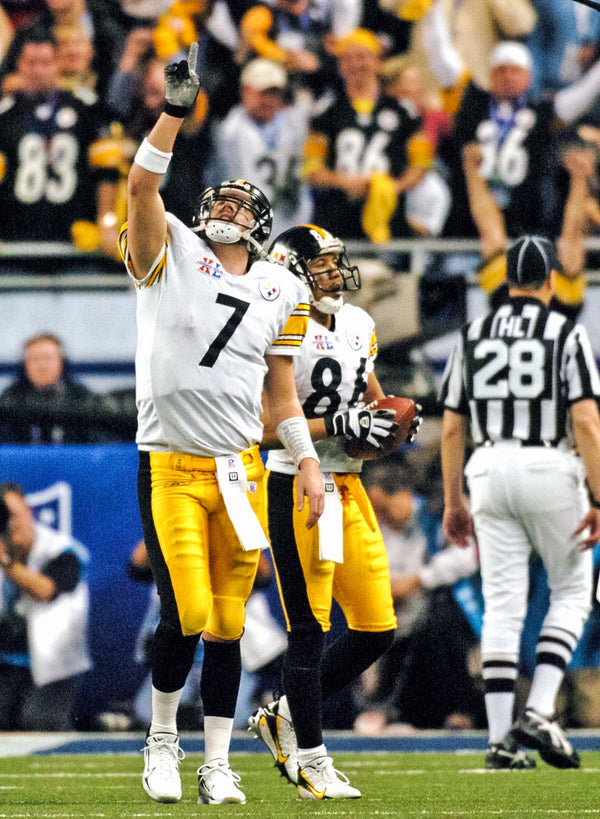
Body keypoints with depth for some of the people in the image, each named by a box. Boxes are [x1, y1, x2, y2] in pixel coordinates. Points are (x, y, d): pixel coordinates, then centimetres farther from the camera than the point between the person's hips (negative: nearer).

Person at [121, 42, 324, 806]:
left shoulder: (279, 293, 11)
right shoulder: (170, 256, 2)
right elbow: (142, 185, -14)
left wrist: (308, 462, 8)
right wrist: (176, 109, -23)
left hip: (241, 470, 3)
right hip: (169, 465, -3)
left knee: (227, 624, 2)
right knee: (186, 615, -12)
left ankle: (217, 764, 11)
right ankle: (162, 738, 11)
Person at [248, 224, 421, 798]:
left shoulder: (358, 326, 11)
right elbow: (264, 428, -18)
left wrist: (393, 421, 3)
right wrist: (337, 425, -23)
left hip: (347, 488, 8)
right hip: (296, 487, -8)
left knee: (376, 630, 7)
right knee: (310, 629, -4)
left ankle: (285, 717, 22)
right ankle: (311, 761, 7)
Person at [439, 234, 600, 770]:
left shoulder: (473, 335, 9)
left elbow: (451, 428, 9)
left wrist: (453, 501, 16)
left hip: (490, 473, 4)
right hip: (549, 470, -4)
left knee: (503, 604, 4)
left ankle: (501, 741, -2)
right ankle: (539, 712, -5)